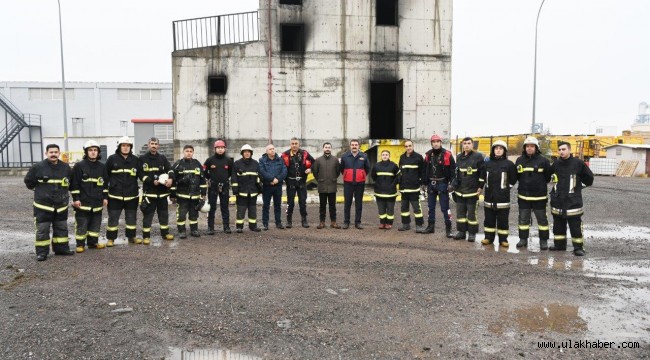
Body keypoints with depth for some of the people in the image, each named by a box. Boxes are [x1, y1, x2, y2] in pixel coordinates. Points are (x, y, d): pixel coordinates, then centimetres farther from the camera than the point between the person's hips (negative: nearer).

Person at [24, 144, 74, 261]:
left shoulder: (66, 167, 1)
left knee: (62, 228, 12)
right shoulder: (38, 167, -9)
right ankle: (42, 252, 8)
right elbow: (29, 181, 3)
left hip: (61, 205, 4)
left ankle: (61, 248, 24)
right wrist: (39, 190, 8)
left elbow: (71, 181, 17)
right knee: (42, 230, 0)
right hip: (43, 205, -3)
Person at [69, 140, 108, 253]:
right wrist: (76, 198, -9)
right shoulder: (79, 166, -5)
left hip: (97, 202, 5)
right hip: (83, 202, -4)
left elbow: (105, 183, 16)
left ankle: (93, 242, 22)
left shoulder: (102, 167, 10)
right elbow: (74, 183, -6)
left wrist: (105, 197, 11)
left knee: (96, 224, 11)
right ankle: (80, 245, 10)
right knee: (81, 225, 0)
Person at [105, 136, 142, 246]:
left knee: (131, 218, 12)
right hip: (115, 195, -2)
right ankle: (111, 239, 15)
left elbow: (141, 174, 4)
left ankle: (131, 237, 25)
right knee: (113, 218, 4)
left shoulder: (135, 160, 5)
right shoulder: (112, 159, -2)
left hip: (132, 195, 2)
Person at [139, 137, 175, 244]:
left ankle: (165, 233, 24)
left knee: (164, 213, 12)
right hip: (149, 191, -4)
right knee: (148, 215, -2)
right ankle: (146, 236, 4)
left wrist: (170, 179, -20)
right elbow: (141, 174, -4)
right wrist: (152, 181, -16)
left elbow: (170, 169, 0)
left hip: (162, 191, 4)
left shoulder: (162, 158, 10)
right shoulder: (142, 158, 1)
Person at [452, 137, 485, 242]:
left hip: (472, 191, -6)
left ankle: (472, 233, 10)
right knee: (460, 212, 10)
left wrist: (480, 187, -10)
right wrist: (455, 186, 17)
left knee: (472, 213, 1)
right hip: (460, 191, 6)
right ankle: (461, 231, 20)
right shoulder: (459, 157, 11)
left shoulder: (478, 156, -7)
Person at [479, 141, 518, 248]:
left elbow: (513, 179, 3)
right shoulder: (488, 164, 7)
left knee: (503, 219, 2)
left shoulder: (509, 164, -4)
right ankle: (489, 237, 19)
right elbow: (483, 177, 17)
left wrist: (505, 187, 5)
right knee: (489, 218, 10)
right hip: (489, 197, 4)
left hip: (503, 198, -4)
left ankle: (503, 239, 10)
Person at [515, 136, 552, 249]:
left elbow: (548, 176, 0)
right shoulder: (520, 160, 4)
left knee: (542, 219, 7)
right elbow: (516, 176, 12)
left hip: (539, 196, -3)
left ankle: (543, 241, 16)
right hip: (523, 196, 3)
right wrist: (525, 183, 4)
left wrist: (540, 184, 1)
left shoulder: (543, 160, -6)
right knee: (523, 218, 9)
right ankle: (523, 239, 20)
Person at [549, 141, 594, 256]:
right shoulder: (556, 164, 4)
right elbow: (548, 174, 22)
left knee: (576, 226, -2)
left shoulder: (578, 163, -7)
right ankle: (559, 245, 24)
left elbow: (589, 177, 4)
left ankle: (578, 247, 6)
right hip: (557, 201, 4)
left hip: (573, 201, -4)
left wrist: (578, 182, 8)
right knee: (558, 226, 13)